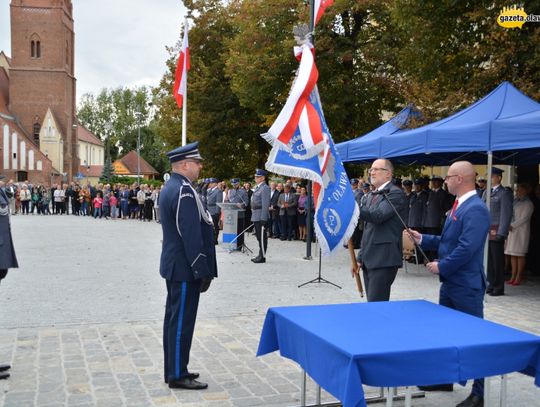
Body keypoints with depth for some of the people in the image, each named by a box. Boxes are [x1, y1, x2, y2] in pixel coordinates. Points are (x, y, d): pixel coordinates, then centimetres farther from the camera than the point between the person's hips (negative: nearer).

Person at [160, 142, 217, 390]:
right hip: (185, 269, -10)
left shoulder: (169, 188, 13)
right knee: (182, 322, -2)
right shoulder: (185, 191, -19)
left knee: (174, 318, 15)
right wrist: (203, 271, -18)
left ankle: (173, 369, 25)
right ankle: (178, 375, 7)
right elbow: (191, 236, -23)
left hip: (173, 266, 10)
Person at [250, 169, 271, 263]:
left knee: (262, 237, -4)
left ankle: (263, 257, 0)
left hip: (261, 216, -9)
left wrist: (263, 218, -21)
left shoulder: (265, 188, -12)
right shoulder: (257, 188, 18)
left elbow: (265, 204, -18)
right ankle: (260, 255, 21)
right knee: (259, 236, 13)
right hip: (256, 216, 9)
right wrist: (253, 216, 19)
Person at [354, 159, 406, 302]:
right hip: (369, 259, 9)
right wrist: (360, 257, 19)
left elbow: (378, 215, -23)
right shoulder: (371, 195, 20)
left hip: (384, 260, -9)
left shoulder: (395, 193, -7)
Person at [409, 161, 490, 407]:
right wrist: (422, 239, 11)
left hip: (466, 285, -10)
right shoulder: (459, 206, 12)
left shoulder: (475, 209, -20)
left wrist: (441, 266, -17)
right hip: (450, 282, 10)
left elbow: (467, 248, -27)